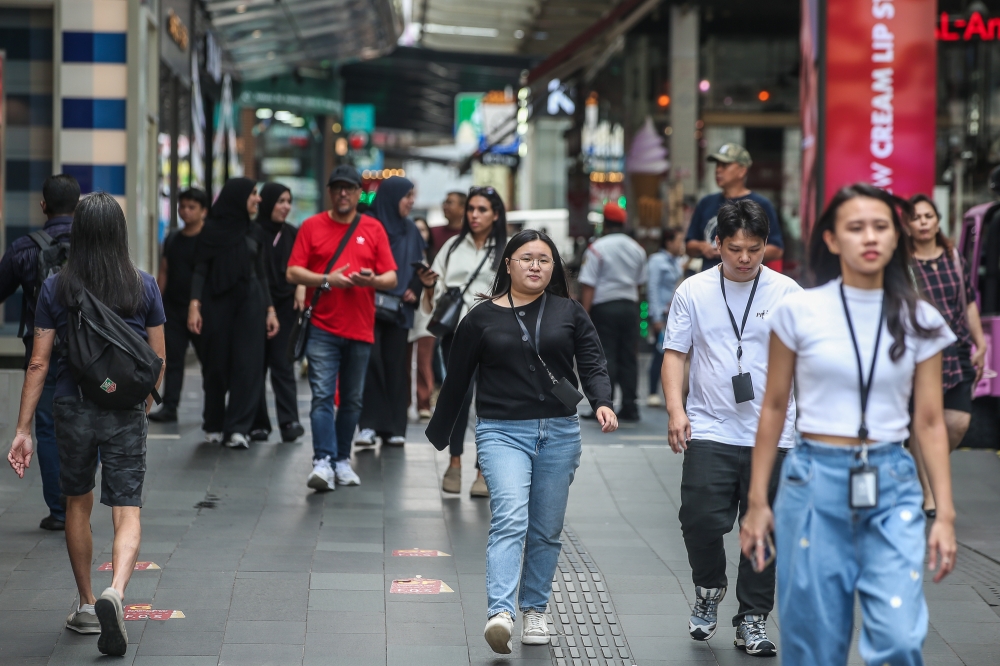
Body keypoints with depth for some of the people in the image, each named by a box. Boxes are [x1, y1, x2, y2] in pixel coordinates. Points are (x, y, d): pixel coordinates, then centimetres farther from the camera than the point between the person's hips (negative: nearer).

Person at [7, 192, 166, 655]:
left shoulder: (55, 288, -4)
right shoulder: (143, 286, -2)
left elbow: (39, 363, -6)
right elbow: (159, 360, 3)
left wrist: (23, 430, -3)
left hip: (73, 410, 1)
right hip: (126, 413, -1)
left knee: (78, 505, 20)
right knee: (127, 512, 0)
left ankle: (87, 606, 28)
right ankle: (115, 592, -27)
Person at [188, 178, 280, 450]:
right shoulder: (213, 229, 1)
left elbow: (261, 273, 13)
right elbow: (200, 270, -3)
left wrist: (270, 309, 5)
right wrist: (194, 305, -15)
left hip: (250, 304, 3)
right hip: (217, 303, -3)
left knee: (247, 365, -6)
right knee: (217, 364, 3)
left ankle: (238, 428, -7)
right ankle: (214, 427, 15)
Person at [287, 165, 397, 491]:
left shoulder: (373, 229, 8)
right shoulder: (312, 226, 4)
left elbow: (391, 278, 5)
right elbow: (293, 273, 0)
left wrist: (373, 280, -16)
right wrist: (327, 280, -14)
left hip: (360, 329, 2)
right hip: (322, 327, -2)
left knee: (352, 400, 8)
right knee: (322, 396, -10)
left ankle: (342, 460, 19)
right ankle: (323, 463, -15)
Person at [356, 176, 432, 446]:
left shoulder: (410, 230, 13)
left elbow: (418, 265, 15)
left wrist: (414, 290, -2)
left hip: (400, 308, 5)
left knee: (395, 364, 3)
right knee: (371, 361, -10)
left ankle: (394, 426, 6)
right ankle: (369, 424, -7)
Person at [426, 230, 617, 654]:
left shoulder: (569, 313, 8)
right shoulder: (481, 318, 4)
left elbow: (592, 363, 1)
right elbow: (457, 380, 9)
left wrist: (602, 403, -19)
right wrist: (438, 436, 15)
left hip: (559, 432, 3)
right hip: (502, 432, -3)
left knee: (546, 531, 10)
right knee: (510, 520, -20)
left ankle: (534, 611, 25)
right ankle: (500, 614, -31)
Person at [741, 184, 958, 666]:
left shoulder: (920, 320, 4)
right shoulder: (799, 311, -1)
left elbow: (930, 422, 5)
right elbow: (774, 409, 6)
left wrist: (945, 513, 1)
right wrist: (757, 501, 5)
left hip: (891, 486, 1)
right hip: (814, 481, -1)